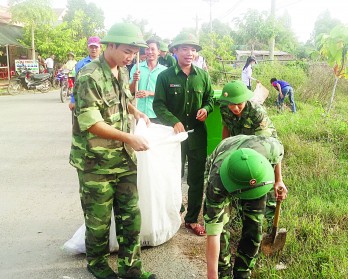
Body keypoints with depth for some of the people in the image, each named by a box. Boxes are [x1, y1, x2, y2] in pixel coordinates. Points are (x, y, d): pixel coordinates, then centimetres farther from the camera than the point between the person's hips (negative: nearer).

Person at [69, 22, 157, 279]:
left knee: (131, 213, 10)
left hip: (123, 156, 7)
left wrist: (136, 111, 5)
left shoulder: (123, 72, 7)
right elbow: (90, 123, -23)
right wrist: (129, 137, -24)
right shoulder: (90, 76, -18)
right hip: (95, 161, -7)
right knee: (99, 217, 9)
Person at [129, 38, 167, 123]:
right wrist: (134, 80, -14)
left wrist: (149, 93, -15)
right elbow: (130, 91, 6)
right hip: (138, 114, 1)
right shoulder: (136, 67, 4)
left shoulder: (164, 70, 1)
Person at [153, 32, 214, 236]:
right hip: (174, 133, -2)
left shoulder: (203, 75, 3)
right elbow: (158, 104, -7)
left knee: (197, 178, 8)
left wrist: (206, 109, -9)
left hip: (198, 134, 3)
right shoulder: (165, 76, -6)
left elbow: (210, 98, 13)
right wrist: (174, 121, -21)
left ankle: (192, 219, 23)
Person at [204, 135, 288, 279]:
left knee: (253, 227, -2)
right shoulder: (216, 182, -45)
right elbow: (213, 232, -40)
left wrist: (278, 180, -3)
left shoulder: (267, 148, -42)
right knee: (220, 227, -15)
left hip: (253, 173, 2)